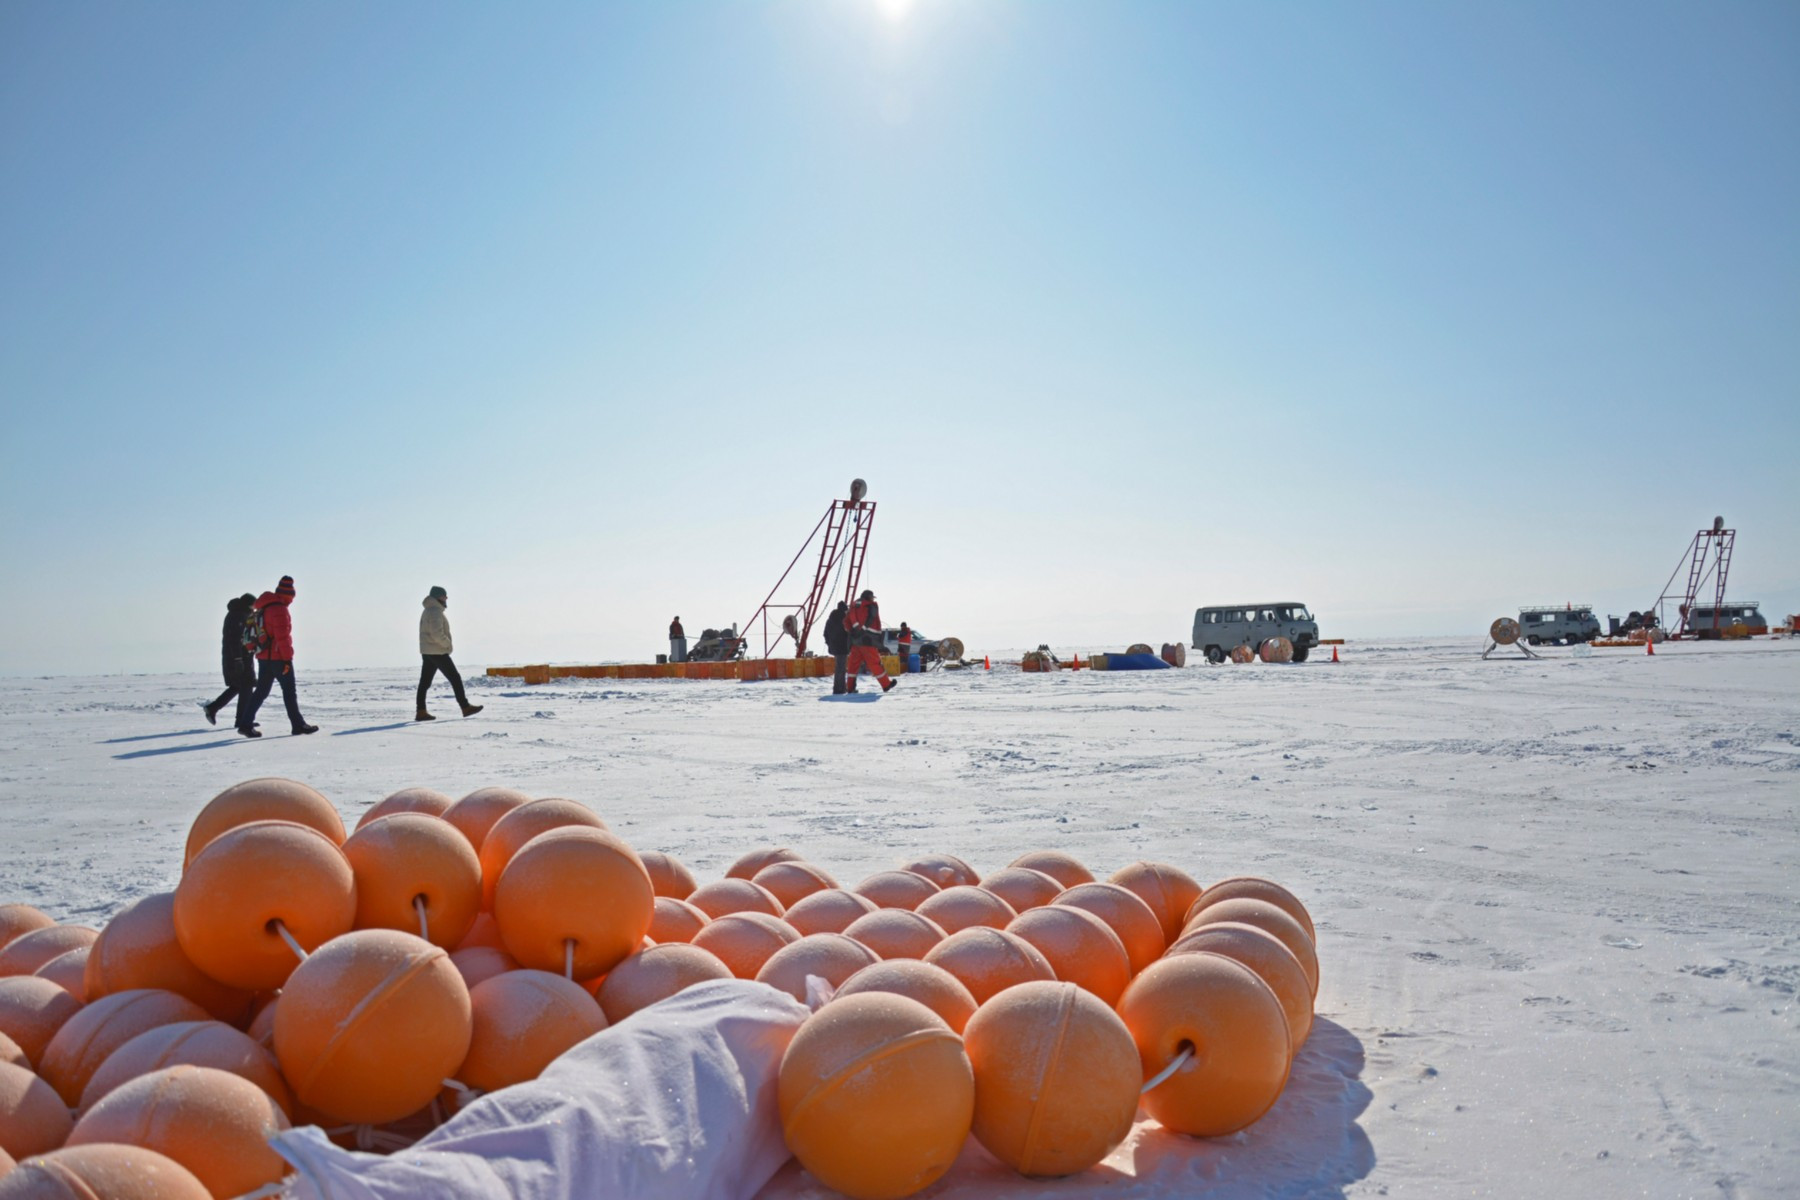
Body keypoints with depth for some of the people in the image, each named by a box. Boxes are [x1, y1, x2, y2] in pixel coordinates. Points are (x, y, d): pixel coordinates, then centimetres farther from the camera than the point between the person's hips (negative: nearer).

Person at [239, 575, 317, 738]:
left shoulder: (264, 608, 15)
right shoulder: (279, 610, -15)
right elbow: (282, 636, -20)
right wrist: (287, 658, -18)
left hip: (264, 657, 9)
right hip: (278, 658, -9)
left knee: (261, 692, 10)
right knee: (289, 691, -1)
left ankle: (245, 724, 5)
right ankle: (298, 725, 4)